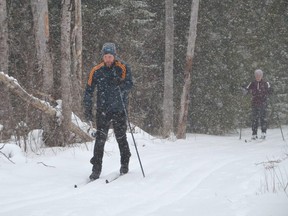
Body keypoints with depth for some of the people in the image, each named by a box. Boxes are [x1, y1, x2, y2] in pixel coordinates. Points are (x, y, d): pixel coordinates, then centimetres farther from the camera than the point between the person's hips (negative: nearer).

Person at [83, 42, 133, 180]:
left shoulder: (123, 68, -3)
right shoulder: (96, 71, 3)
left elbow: (129, 84, -15)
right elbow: (89, 91, 7)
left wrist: (120, 86, -36)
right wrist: (87, 109, 2)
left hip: (119, 109, -1)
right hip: (102, 109, 1)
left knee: (121, 137, 5)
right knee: (100, 138, -6)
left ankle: (125, 164, 25)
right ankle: (96, 169, -3)